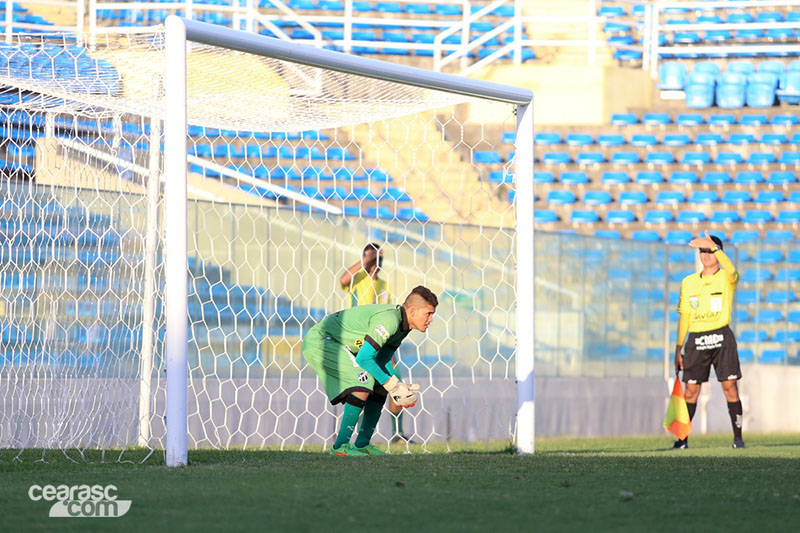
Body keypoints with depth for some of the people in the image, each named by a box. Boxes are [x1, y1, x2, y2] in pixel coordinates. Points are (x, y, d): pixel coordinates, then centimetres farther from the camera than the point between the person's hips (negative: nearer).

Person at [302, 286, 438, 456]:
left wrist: (398, 386, -4)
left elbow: (383, 360, 12)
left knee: (380, 385, 7)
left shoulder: (403, 326, 4)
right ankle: (340, 446, -18)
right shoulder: (389, 320, -29)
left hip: (341, 346, 10)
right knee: (364, 380, -24)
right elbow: (364, 358, -30)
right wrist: (392, 385, -22)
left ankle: (362, 444, 13)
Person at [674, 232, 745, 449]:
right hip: (696, 340, 3)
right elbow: (684, 317, 16)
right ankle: (682, 438, 10)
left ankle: (738, 437, 0)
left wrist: (714, 247, -37)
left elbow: (731, 271, -26)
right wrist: (678, 349, 12)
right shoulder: (688, 282, 13)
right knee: (690, 391, 1)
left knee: (730, 387, -6)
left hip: (721, 337, -3)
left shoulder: (726, 278, 2)